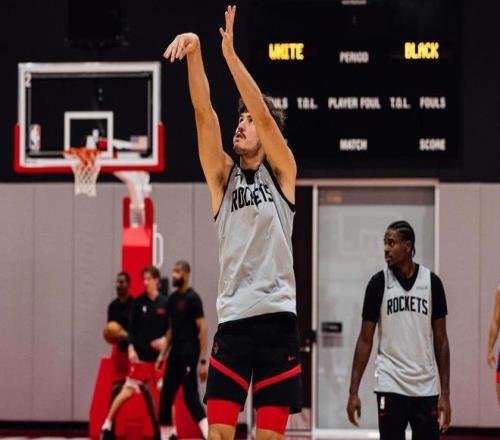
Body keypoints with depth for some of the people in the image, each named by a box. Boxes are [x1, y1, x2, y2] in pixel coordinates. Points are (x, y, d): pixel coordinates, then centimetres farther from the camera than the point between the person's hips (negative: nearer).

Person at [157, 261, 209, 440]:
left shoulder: (193, 298, -10)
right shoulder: (172, 299, 12)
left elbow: (202, 330, -13)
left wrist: (203, 360, -18)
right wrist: (163, 353, 13)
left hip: (189, 353, -8)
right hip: (175, 352, 8)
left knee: (190, 396, -13)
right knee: (166, 395, 9)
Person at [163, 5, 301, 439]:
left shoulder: (282, 173, 6)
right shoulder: (223, 176, 12)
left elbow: (264, 113, -8)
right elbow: (204, 113, -1)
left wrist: (230, 53, -14)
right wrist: (195, 53, -14)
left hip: (277, 318, -2)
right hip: (232, 320, 2)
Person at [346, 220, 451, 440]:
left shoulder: (432, 282, 2)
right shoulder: (379, 283, -1)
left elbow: (441, 340, 5)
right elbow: (365, 340, 2)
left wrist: (445, 394, 0)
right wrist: (353, 392, -4)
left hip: (426, 386, 1)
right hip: (390, 384, -1)